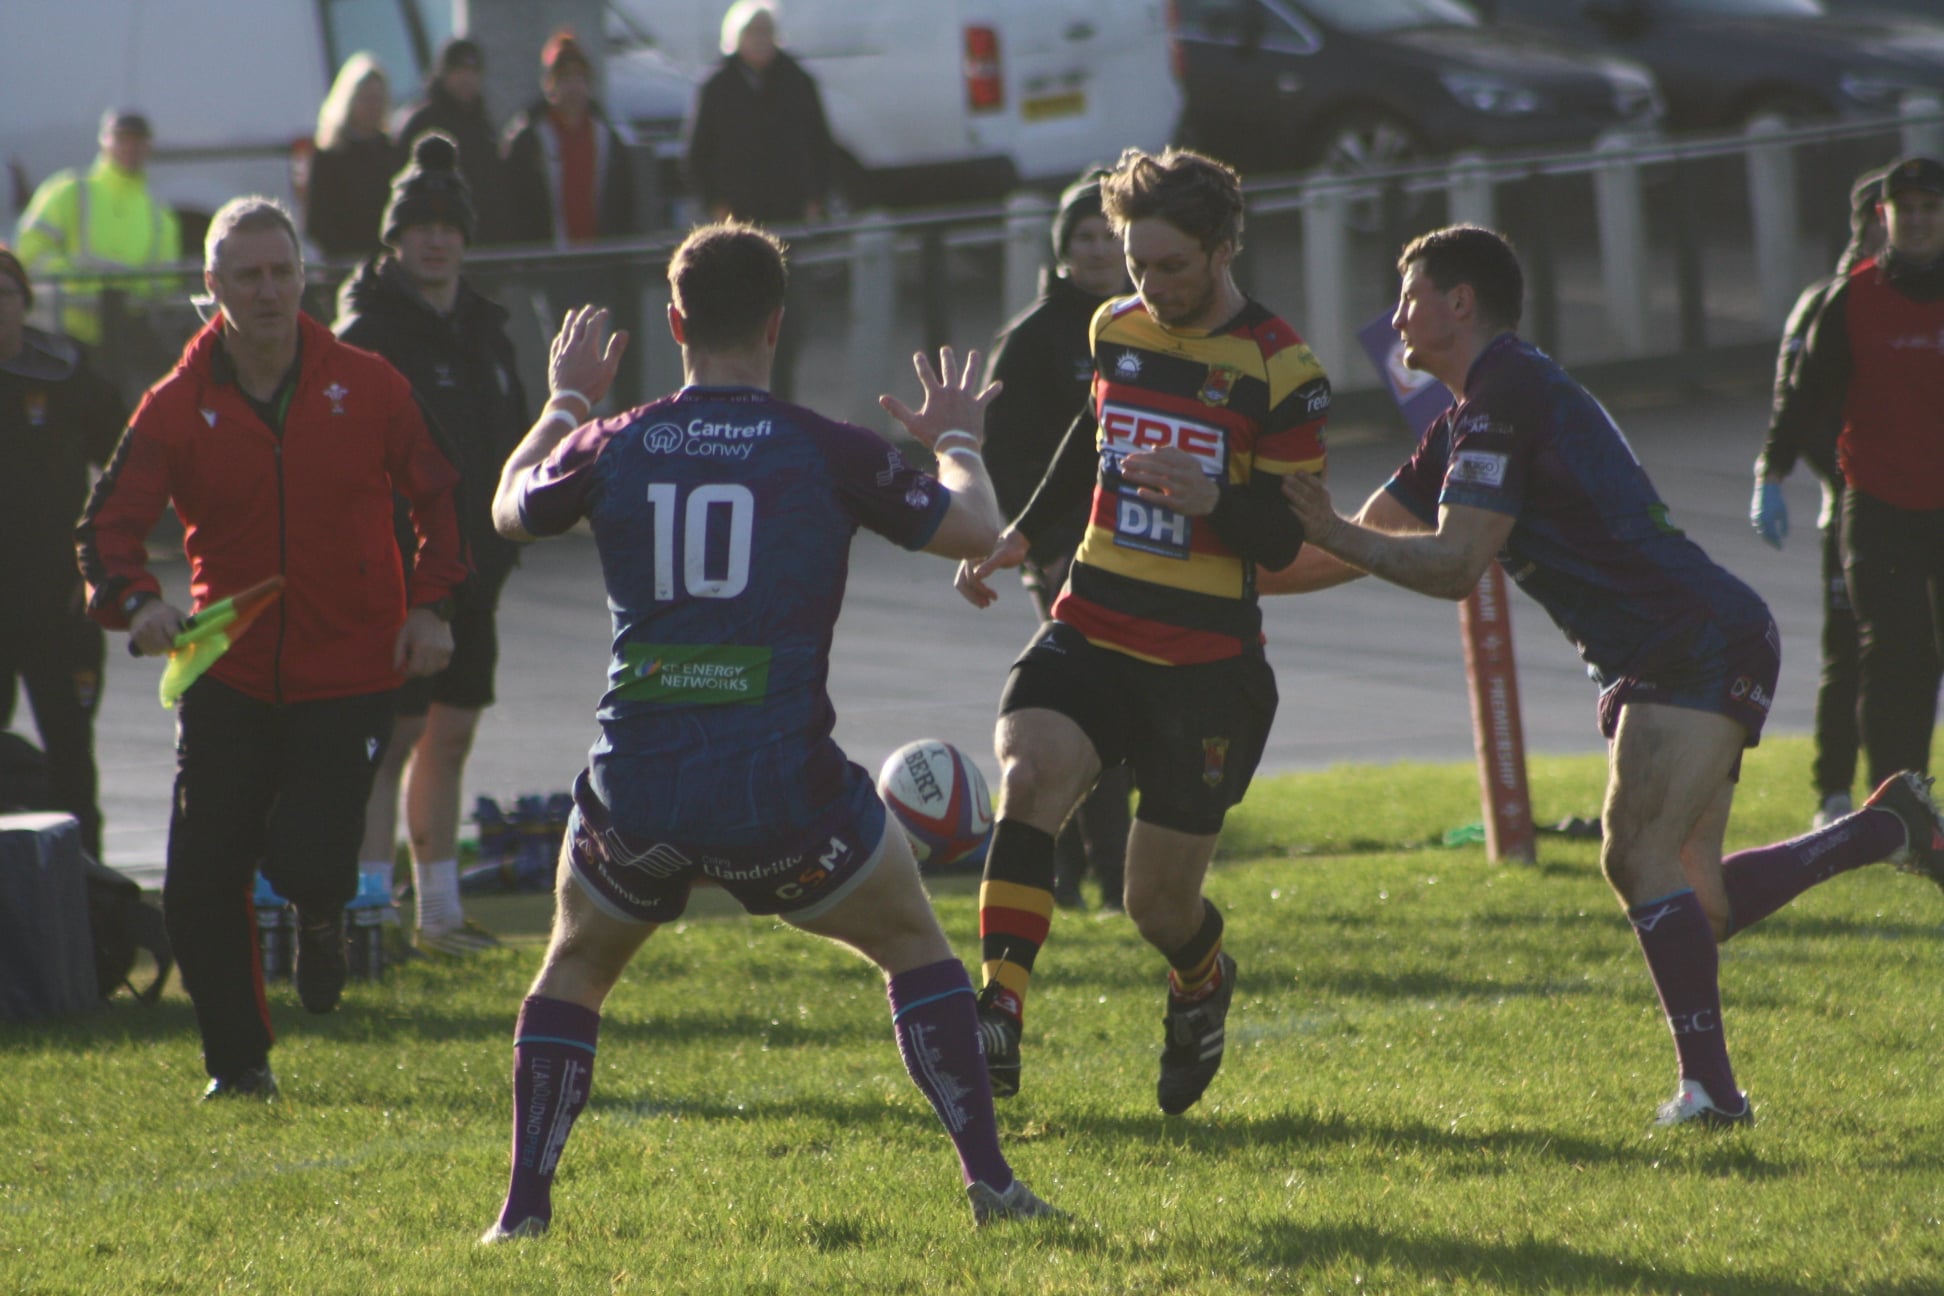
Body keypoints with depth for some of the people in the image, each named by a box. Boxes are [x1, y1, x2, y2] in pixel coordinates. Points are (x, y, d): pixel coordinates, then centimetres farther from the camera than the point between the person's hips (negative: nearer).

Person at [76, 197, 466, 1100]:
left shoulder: (366, 387, -2)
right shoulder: (177, 407, -3)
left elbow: (436, 498, 10)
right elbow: (108, 524, -9)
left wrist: (431, 604, -2)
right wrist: (136, 601, -29)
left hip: (348, 674, -1)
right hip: (229, 675, 1)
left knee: (305, 859, -15)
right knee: (198, 887, -4)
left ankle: (320, 916, 25)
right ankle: (237, 1060, 16)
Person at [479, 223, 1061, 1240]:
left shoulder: (613, 448, 2)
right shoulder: (826, 452, -4)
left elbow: (510, 509, 24)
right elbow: (974, 529, 6)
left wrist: (564, 403, 41)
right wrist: (957, 442, 27)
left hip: (635, 792, 2)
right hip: (782, 792, -1)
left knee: (573, 969, 24)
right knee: (914, 945, 19)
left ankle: (522, 1212, 13)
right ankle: (989, 1182, 9)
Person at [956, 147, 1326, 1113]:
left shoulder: (1279, 370, -10)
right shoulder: (1116, 329, 7)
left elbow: (1293, 542, -10)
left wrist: (1212, 498, -28)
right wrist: (1018, 537, 16)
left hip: (1207, 662, -4)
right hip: (1090, 633, 4)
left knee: (1160, 901, 2)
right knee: (1029, 778, -27)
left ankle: (1202, 984, 39)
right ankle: (999, 1017, -30)